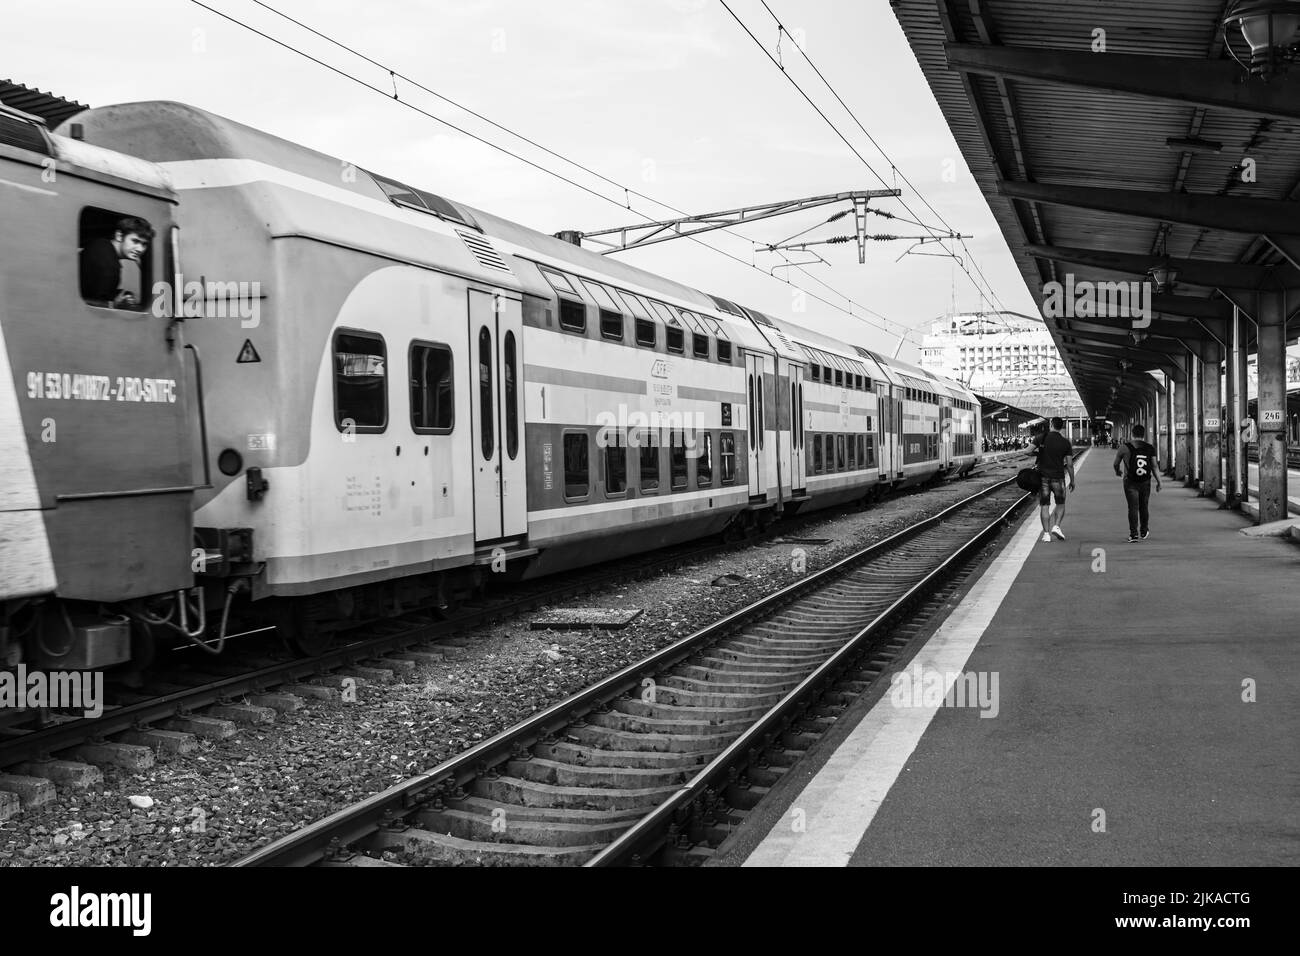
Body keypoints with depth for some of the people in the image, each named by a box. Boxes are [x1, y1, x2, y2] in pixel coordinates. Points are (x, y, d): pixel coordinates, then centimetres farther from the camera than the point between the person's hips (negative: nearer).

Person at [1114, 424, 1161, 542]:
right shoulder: (1150, 448, 2)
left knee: (1133, 507, -3)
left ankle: (1133, 533, -10)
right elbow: (1154, 467, 0)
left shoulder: (1125, 447, -5)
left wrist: (1118, 471, 26)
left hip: (1130, 482, -2)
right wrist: (1159, 482, 7)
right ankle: (1143, 532, 26)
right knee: (1144, 507, 15)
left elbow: (1116, 463, 4)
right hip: (1145, 482, 3)